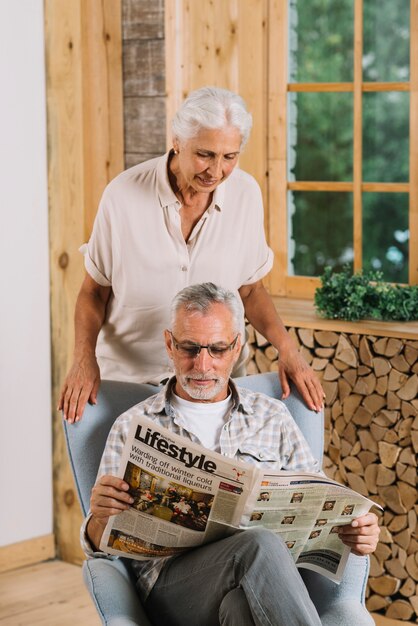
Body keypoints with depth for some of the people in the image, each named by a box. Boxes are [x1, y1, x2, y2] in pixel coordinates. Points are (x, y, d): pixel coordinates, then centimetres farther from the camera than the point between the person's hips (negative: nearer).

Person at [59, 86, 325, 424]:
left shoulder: (246, 194, -7)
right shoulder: (123, 195, -15)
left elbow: (250, 290, 5)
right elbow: (94, 291, -3)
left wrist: (286, 348, -12)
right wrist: (84, 358, -20)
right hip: (130, 377, -2)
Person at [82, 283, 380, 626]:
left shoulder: (272, 416, 21)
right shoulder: (133, 427, 15)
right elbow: (99, 545, 12)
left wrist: (357, 531, -4)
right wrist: (101, 516, -13)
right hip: (173, 580, -1)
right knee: (259, 546, -35)